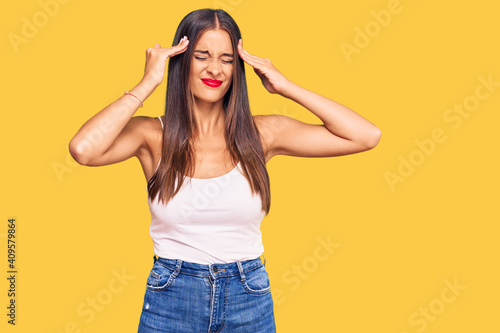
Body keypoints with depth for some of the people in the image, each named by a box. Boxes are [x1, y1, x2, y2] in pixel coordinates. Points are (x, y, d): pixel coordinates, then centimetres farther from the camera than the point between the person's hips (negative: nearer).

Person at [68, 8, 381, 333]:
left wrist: (286, 87, -8)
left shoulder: (262, 133, -4)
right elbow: (83, 149, -27)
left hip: (249, 302, 2)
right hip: (171, 301, -1)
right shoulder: (153, 135, -7)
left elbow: (367, 136, -9)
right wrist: (148, 83, -17)